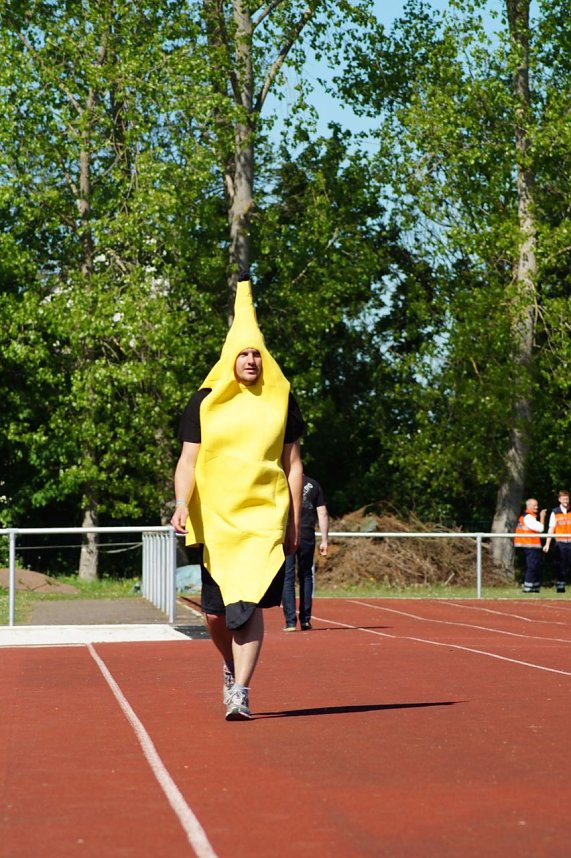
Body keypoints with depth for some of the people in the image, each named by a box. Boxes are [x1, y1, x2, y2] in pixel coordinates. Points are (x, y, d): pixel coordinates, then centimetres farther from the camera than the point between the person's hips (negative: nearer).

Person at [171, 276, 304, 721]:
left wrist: (295, 520, 7)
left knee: (250, 603, -14)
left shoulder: (281, 401, 5)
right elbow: (188, 459, 1)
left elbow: (293, 463, 10)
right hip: (214, 518, 1)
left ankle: (241, 691, -11)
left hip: (264, 516, -1)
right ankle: (231, 665, 36)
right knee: (215, 610, 7)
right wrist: (181, 504, -16)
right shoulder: (205, 402, 3)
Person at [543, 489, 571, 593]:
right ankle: (560, 585, 9)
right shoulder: (555, 513, 4)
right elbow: (551, 528, 2)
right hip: (560, 542, 0)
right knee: (561, 564, 2)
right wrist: (547, 544, -5)